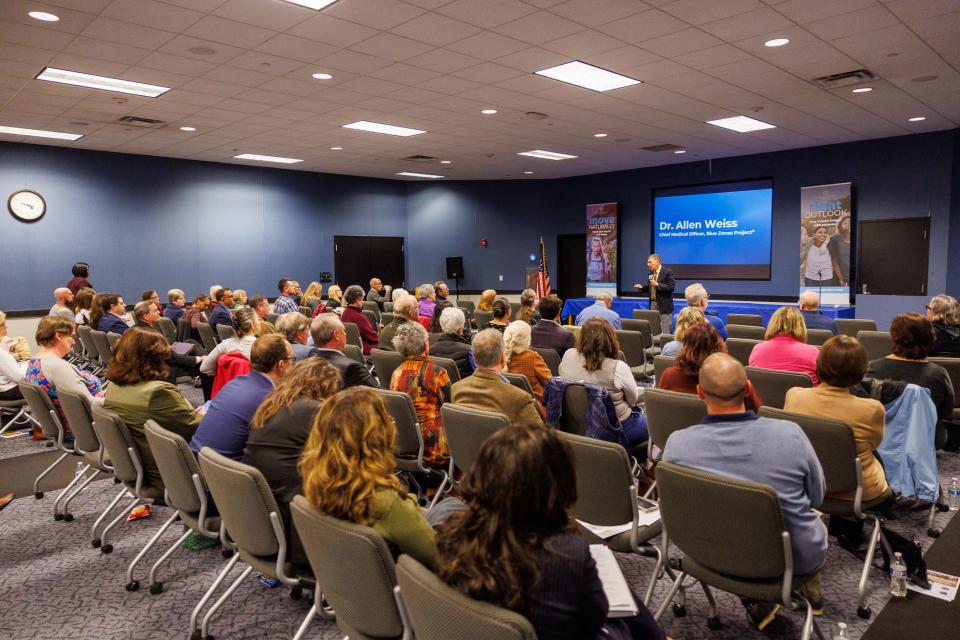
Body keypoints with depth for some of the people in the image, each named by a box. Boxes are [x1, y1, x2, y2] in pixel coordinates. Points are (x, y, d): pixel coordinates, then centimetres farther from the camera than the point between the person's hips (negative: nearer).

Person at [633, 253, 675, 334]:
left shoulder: (668, 272, -10)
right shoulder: (651, 272, 12)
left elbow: (671, 287, -17)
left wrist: (657, 284, -24)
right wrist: (642, 286, 1)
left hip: (664, 305, -7)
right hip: (653, 303, 7)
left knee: (665, 329, -1)